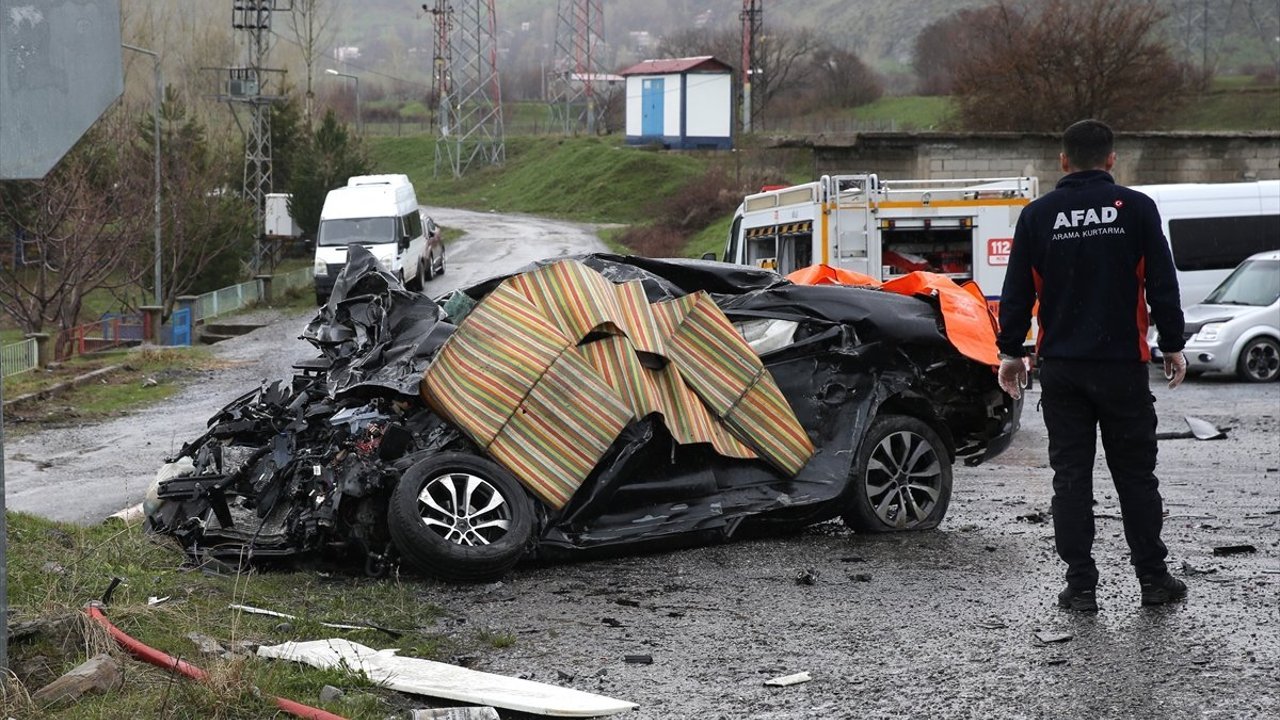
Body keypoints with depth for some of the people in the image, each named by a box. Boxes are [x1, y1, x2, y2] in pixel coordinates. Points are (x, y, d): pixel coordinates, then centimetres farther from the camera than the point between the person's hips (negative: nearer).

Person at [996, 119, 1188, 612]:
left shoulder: (1037, 215, 1)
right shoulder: (1136, 208, -3)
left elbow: (1017, 292, 4)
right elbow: (1162, 284, -2)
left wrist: (1010, 351, 13)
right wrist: (1172, 345, 7)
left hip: (1061, 367, 1)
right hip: (1122, 364, -1)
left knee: (1070, 475, 5)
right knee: (1135, 473, 8)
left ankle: (1081, 585, 5)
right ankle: (1153, 578, 13)